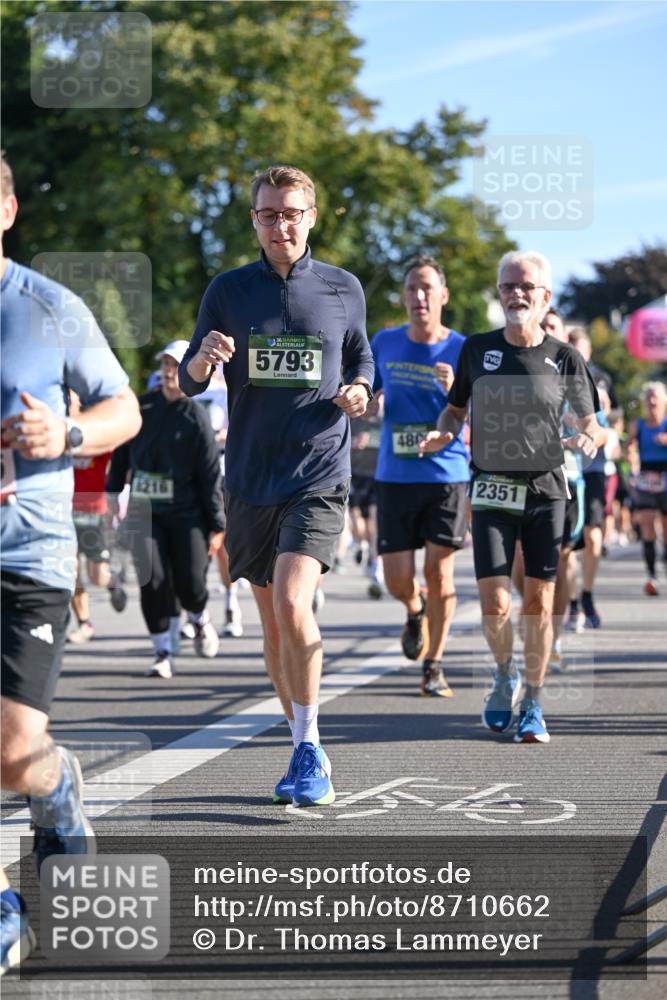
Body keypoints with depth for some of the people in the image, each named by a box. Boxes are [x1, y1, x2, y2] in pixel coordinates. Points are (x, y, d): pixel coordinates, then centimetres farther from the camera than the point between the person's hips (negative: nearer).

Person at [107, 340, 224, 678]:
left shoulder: (196, 417, -4)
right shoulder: (141, 407, 5)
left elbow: (211, 474, -5)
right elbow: (122, 454, 14)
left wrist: (216, 525, -6)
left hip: (186, 513, -2)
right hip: (144, 510, 2)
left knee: (189, 584, -5)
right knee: (153, 582, -7)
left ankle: (200, 620, 30)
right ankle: (163, 654, 4)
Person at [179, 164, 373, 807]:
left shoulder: (344, 289, 3)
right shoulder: (228, 291, 3)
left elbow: (361, 360, 19)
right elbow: (190, 383, 6)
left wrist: (359, 390, -4)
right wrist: (204, 358, -17)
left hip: (319, 476, -2)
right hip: (249, 480, 2)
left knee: (292, 604, -21)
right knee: (272, 622, 9)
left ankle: (309, 750, -10)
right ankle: (305, 752, 24)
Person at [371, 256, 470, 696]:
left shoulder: (463, 350, -3)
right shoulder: (385, 344, 5)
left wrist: (455, 391, -24)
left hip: (448, 476, -2)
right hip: (395, 477, 2)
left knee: (439, 572, -3)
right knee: (398, 580, -2)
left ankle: (434, 665, 12)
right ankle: (416, 611, 34)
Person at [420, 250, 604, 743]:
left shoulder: (565, 358, 0)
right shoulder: (478, 349, 3)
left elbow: (594, 425, 7)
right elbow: (456, 408, 15)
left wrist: (591, 438, -16)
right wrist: (442, 433, -7)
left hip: (546, 491, 0)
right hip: (492, 492, 0)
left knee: (539, 603, 2)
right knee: (495, 604, -9)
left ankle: (533, 706, 16)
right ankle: (505, 675, 21)